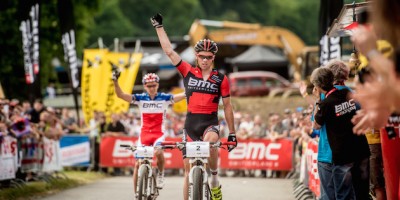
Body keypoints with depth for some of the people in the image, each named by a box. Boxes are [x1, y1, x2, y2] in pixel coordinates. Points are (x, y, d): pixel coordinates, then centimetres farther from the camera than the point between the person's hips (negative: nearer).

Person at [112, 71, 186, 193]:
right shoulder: (140, 98, -2)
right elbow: (120, 95, -10)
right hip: (144, 134, 2)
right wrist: (115, 81, -25)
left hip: (158, 134, -2)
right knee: (138, 164, -3)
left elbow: (183, 95, -14)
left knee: (158, 152, -33)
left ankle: (160, 174, -2)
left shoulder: (164, 98, -4)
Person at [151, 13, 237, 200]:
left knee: (210, 142, -37)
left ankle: (214, 179, -15)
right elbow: (169, 51, 1)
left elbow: (227, 106, 6)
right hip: (191, 123, 2)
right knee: (188, 168, 1)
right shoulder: (188, 72, 3)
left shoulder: (221, 79, 1)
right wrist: (159, 26, -1)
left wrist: (232, 132, 5)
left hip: (210, 123, -2)